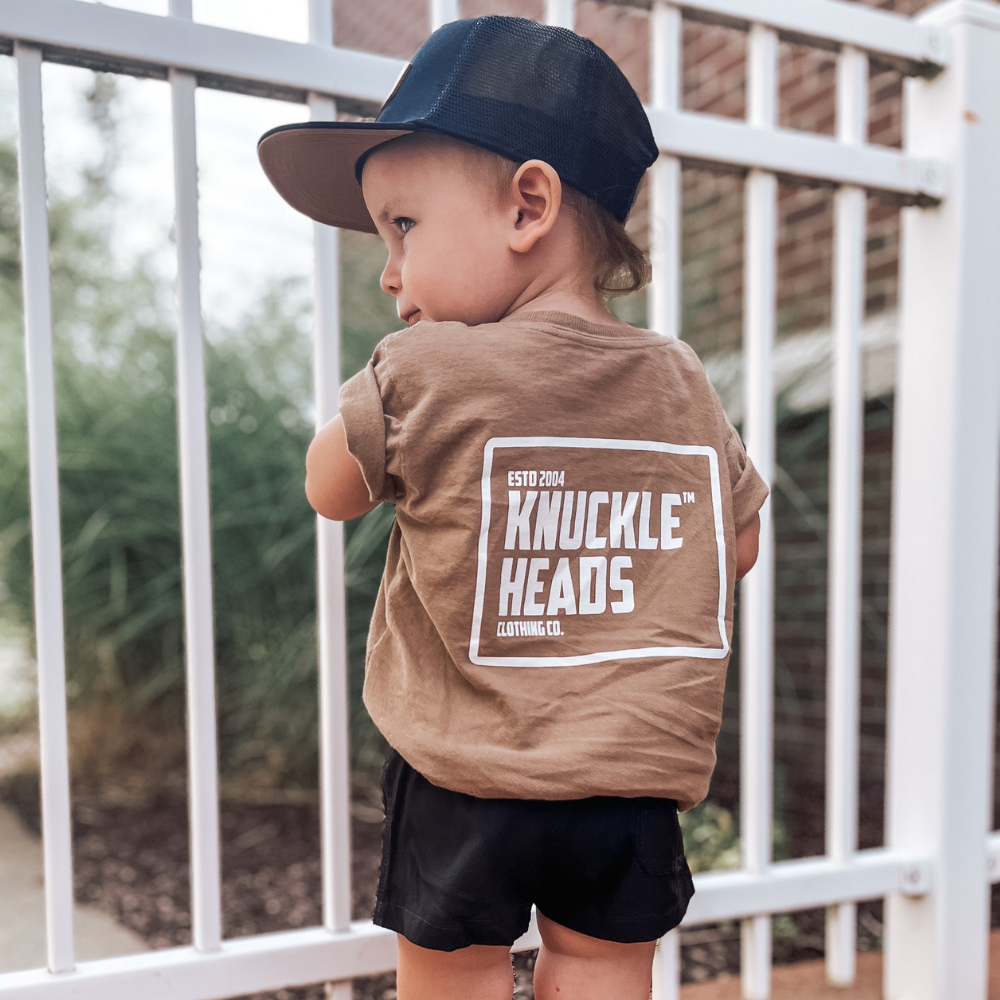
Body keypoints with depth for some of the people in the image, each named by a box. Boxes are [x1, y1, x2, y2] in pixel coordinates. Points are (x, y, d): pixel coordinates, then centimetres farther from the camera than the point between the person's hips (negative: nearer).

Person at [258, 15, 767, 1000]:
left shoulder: (424, 375, -16)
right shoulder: (683, 385, -2)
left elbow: (328, 489, 2)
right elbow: (739, 548, 11)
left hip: (464, 788, -3)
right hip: (635, 789, 4)